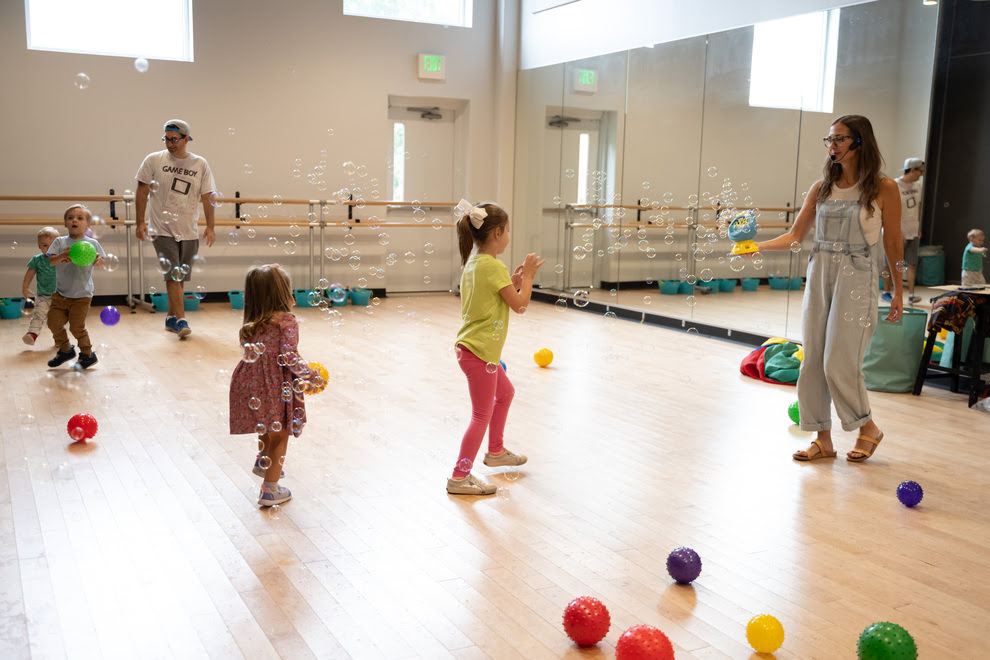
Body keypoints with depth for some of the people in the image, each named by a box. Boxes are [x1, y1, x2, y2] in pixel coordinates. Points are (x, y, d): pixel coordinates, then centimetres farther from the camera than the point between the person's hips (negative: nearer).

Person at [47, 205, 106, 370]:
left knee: (77, 326, -6)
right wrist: (63, 255, -30)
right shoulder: (60, 242, 2)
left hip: (82, 294, -3)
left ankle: (87, 355, 14)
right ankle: (66, 350, 28)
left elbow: (102, 264, 0)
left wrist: (98, 260, -23)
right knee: (54, 322, 5)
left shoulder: (92, 243, -1)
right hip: (60, 293, 3)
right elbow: (51, 261, -10)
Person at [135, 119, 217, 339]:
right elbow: (142, 191, 3)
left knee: (179, 277, 9)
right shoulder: (154, 160, -1)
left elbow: (207, 197, 7)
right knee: (173, 275, -12)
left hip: (189, 231, 3)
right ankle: (180, 320, -10)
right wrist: (140, 222, -1)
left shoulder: (200, 164, 4)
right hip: (163, 229, -2)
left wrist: (210, 226, 2)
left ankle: (171, 317, 24)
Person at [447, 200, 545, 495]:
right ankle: (459, 477, 4)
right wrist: (528, 275, -3)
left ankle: (495, 451, 43)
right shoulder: (493, 266, -19)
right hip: (479, 350, -11)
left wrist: (515, 280, 12)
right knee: (483, 415, -2)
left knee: (505, 393, 28)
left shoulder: (473, 263, 10)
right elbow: (519, 304, -15)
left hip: (472, 346, 11)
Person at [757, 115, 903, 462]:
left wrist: (898, 291, 2)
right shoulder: (822, 188, 7)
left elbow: (893, 241, 1)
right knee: (813, 359, 5)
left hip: (856, 278, -5)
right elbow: (796, 234, 6)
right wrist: (757, 246, -9)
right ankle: (823, 440, 17)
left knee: (839, 361, -8)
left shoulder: (883, 189, -4)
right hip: (819, 273, 5)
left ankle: (868, 428, 18)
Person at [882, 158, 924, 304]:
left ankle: (911, 294, 2)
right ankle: (886, 292, 11)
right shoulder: (894, 186, -13)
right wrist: (898, 231, -19)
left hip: (913, 232, 6)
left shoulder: (917, 186, 11)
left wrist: (919, 228, 19)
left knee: (912, 263, 2)